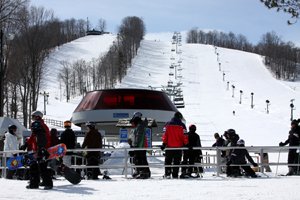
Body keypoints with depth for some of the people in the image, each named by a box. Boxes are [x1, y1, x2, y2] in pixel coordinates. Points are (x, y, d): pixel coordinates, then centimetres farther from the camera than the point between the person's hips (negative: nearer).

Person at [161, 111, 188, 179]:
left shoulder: (167, 124, 2)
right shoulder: (182, 125, -3)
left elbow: (165, 135, -1)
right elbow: (184, 136, -5)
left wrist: (164, 143, 3)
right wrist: (186, 144, 2)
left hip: (169, 146, 1)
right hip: (178, 146, -1)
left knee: (168, 161, 10)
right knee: (176, 162, 4)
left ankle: (167, 174, 1)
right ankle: (175, 175, 0)